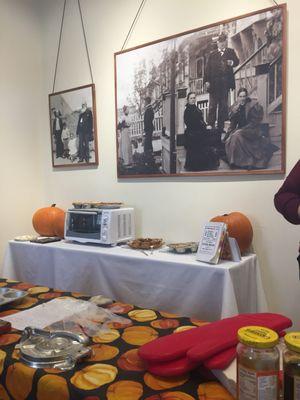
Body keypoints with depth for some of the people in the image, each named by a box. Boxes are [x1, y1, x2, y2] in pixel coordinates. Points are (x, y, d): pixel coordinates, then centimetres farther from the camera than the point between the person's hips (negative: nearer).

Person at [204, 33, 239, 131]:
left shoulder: (231, 52, 16)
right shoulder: (212, 54, 12)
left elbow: (237, 61, 8)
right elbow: (207, 67, 5)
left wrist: (232, 62, -16)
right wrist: (207, 80, -6)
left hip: (225, 82, 2)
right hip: (214, 82, -1)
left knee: (223, 104, 3)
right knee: (213, 103, -6)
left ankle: (221, 125, 6)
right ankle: (210, 123, -6)